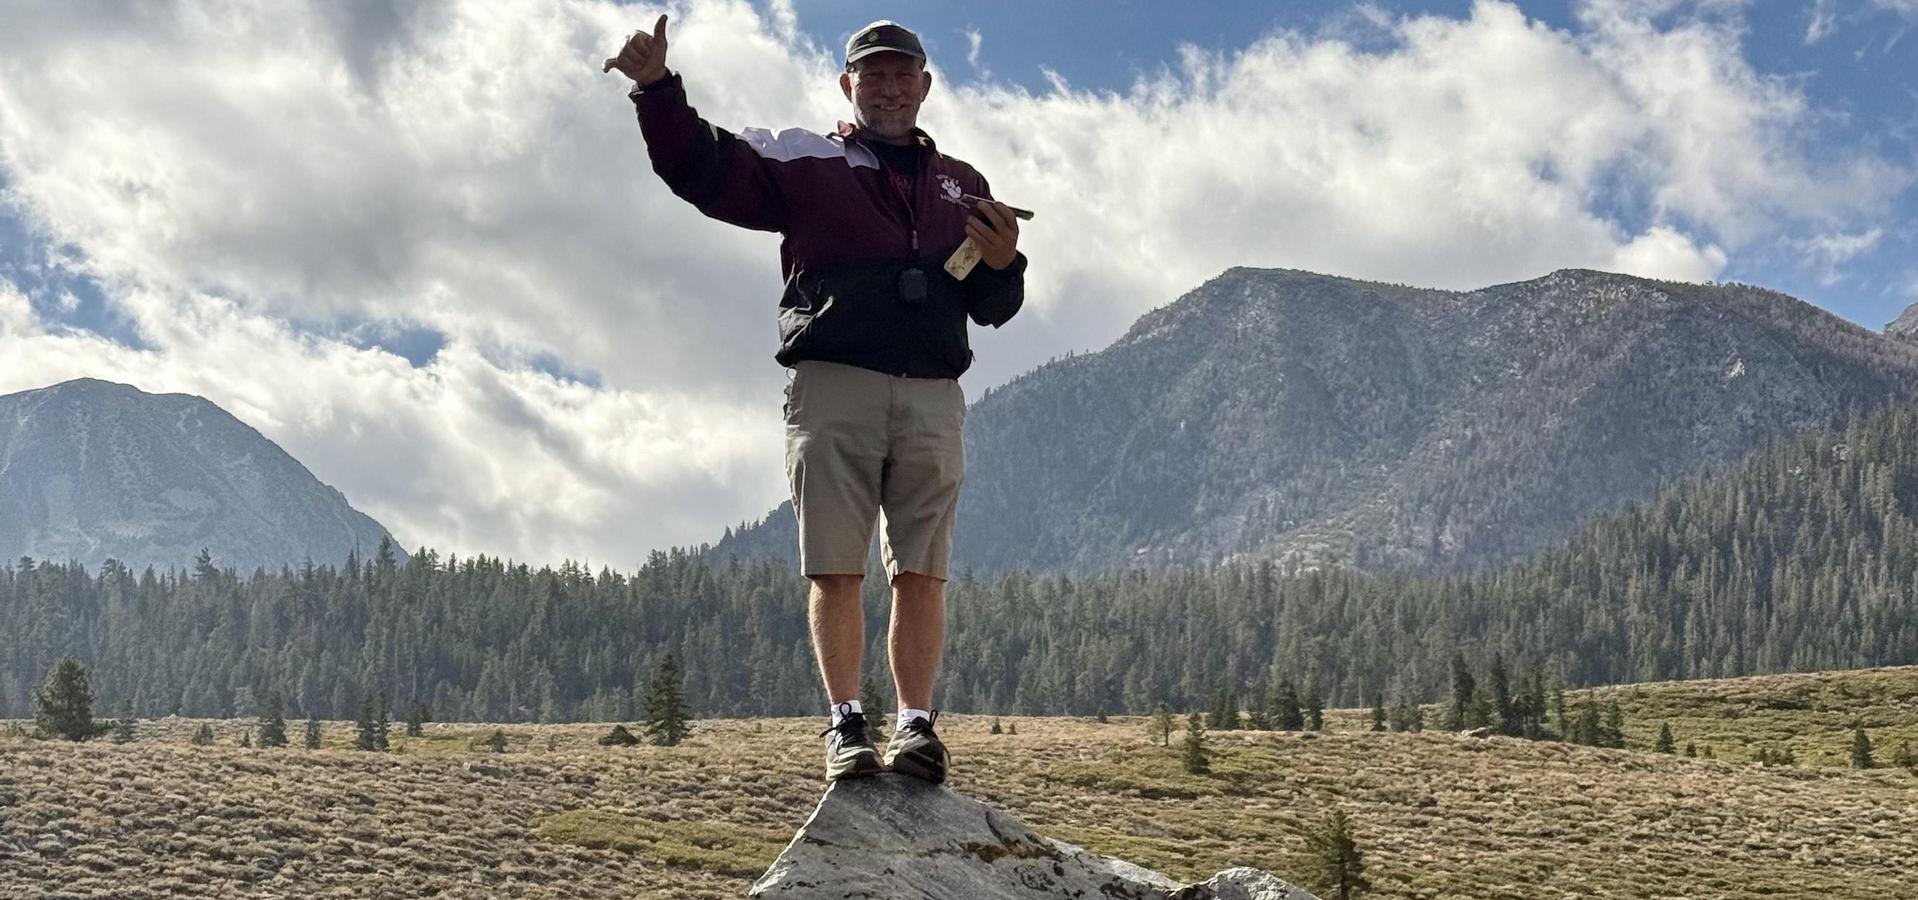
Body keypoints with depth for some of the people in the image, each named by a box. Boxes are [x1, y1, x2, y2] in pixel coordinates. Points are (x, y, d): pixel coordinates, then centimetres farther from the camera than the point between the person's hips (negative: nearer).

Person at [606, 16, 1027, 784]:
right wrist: (658, 89, -12)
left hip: (931, 397, 2)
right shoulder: (804, 162, 13)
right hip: (833, 386, -2)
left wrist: (1003, 265, -2)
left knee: (921, 574, -2)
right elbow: (701, 167, 2)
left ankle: (917, 724, 0)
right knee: (835, 569, -4)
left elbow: (994, 307, 20)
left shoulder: (961, 186, 22)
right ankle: (845, 722, 1)